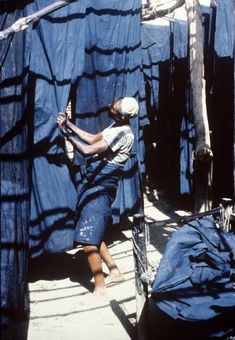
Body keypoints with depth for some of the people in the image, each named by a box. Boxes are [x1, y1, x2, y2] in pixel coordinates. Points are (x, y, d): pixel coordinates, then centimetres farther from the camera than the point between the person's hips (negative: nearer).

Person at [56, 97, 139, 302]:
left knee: (88, 239, -9)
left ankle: (100, 289, 1)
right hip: (95, 183, 10)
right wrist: (70, 125, 13)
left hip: (100, 187, -10)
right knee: (93, 234, 17)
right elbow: (94, 139, 21)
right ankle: (115, 272, 28)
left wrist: (66, 133, -12)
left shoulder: (122, 133, -21)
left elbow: (88, 150, -25)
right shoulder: (116, 127, 10)